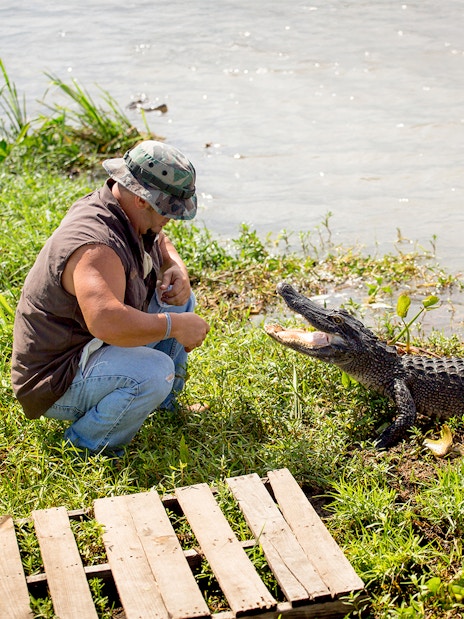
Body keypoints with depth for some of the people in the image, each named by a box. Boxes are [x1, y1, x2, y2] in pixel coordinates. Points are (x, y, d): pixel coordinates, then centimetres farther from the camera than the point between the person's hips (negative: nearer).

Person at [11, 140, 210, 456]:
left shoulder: (132, 216, -1)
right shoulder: (96, 246, -33)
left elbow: (162, 243, 22)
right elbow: (106, 322, -49)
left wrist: (178, 269, -1)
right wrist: (175, 325, -36)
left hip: (94, 348, 10)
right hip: (56, 379, -10)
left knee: (178, 298, 11)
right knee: (155, 372, -35)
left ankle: (165, 403, 21)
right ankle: (88, 444, -10)